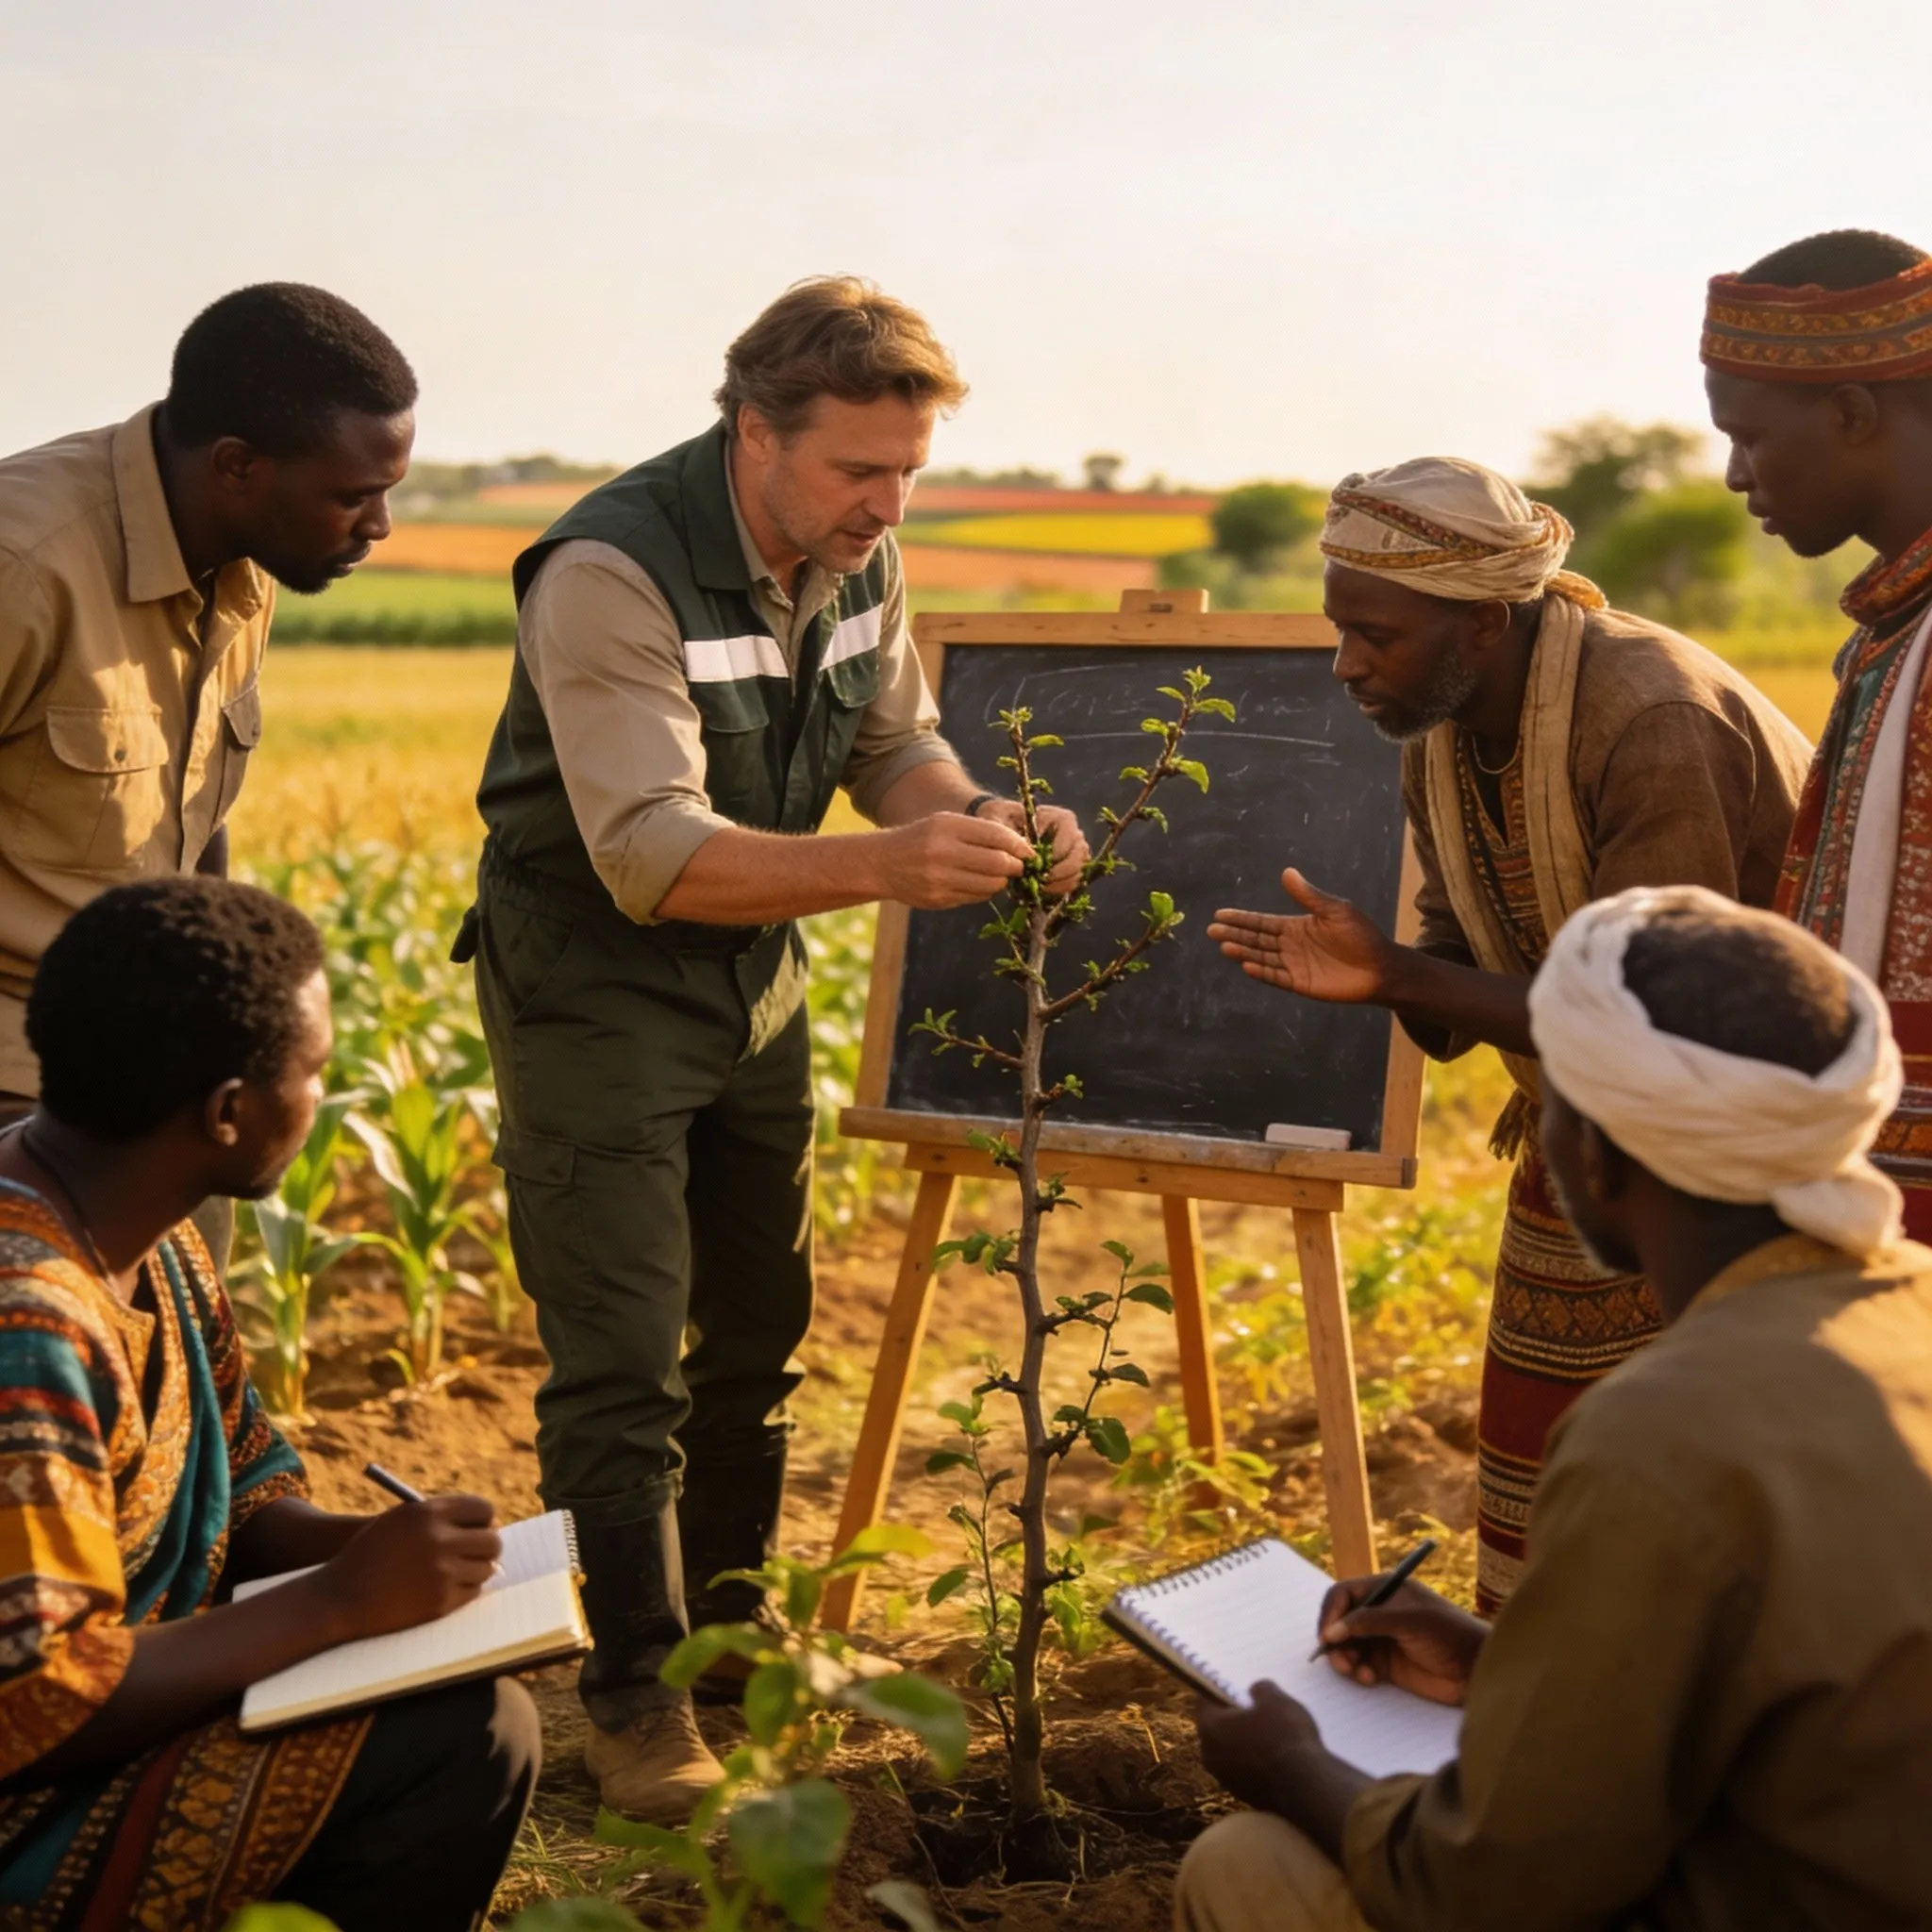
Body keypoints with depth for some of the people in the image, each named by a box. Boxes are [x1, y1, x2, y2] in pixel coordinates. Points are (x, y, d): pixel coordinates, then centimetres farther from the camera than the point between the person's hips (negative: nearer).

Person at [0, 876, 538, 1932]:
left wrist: (370, 1547, -9)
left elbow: (240, 1494, 10)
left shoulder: (147, 1234, 0)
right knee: (466, 1739, -18)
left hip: (105, 1717, 9)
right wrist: (344, 1598, -23)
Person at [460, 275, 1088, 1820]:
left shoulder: (861, 556, -5)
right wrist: (883, 866, -45)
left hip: (753, 969, 7)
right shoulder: (611, 573, -28)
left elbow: (895, 739, 5)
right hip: (593, 982, -7)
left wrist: (981, 819, -17)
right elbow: (653, 856, -34)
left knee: (757, 1331, 16)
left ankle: (726, 1625, 34)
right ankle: (635, 1694, 10)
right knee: (622, 1358, -5)